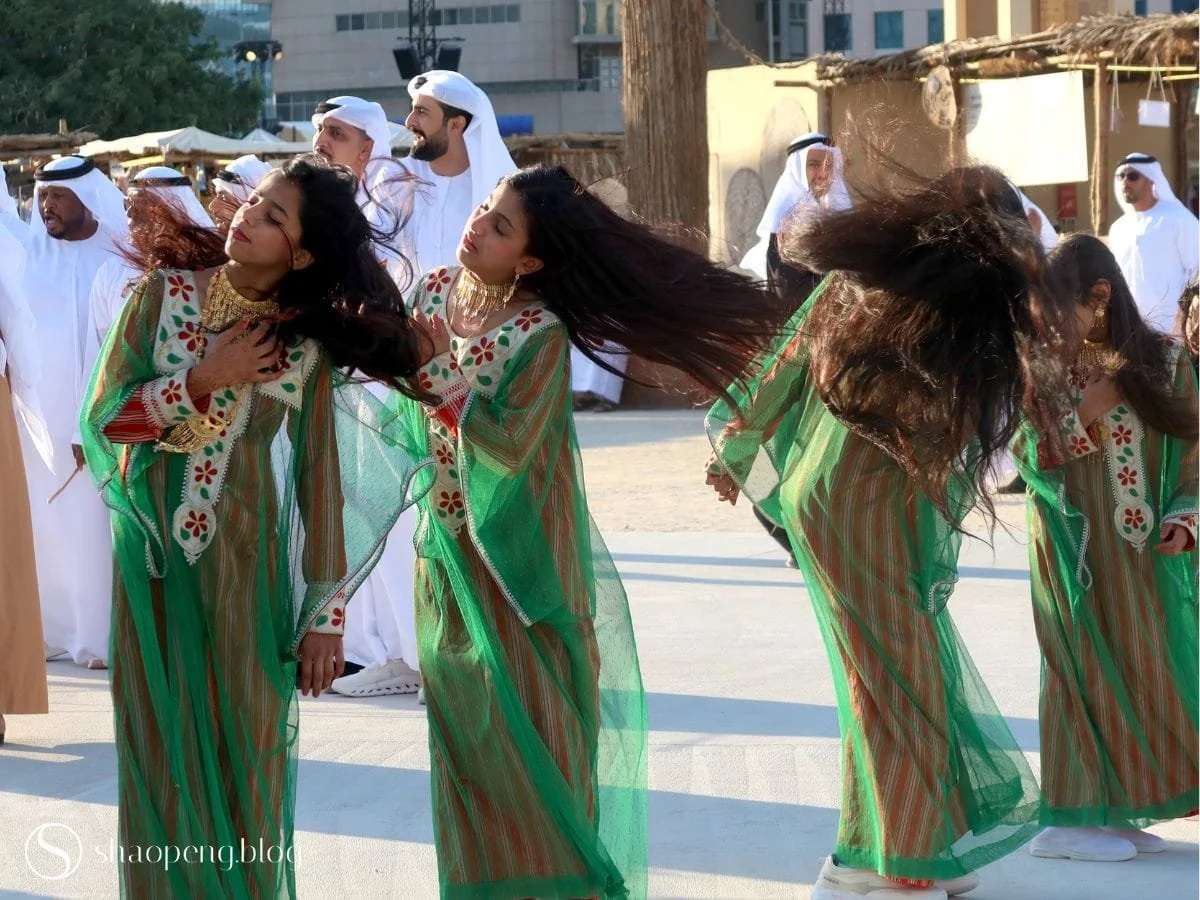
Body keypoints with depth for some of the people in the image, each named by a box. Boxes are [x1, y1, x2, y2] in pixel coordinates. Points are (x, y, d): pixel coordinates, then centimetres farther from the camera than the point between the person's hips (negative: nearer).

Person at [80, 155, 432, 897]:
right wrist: (205, 379, -17)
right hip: (155, 558, 1)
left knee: (246, 748, 4)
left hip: (247, 563, 0)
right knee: (162, 747, 6)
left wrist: (326, 615, -6)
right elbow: (103, 418, -6)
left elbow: (322, 478, -4)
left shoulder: (311, 342, -4)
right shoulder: (165, 293, -3)